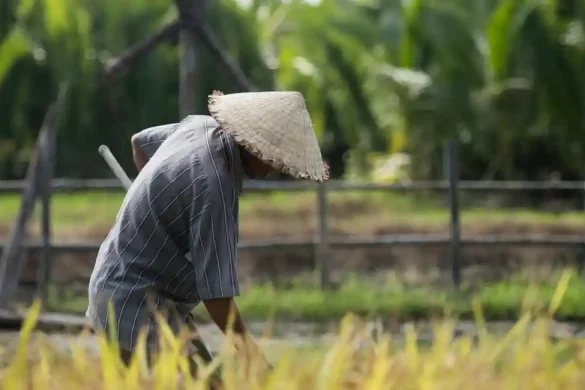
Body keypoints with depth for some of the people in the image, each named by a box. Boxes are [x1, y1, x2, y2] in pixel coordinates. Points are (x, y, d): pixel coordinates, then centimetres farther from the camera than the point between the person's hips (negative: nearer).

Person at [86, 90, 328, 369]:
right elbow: (216, 289, -27)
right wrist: (246, 347, -19)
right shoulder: (214, 186, -28)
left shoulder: (201, 125, 1)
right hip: (136, 307, -10)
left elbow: (140, 142, 24)